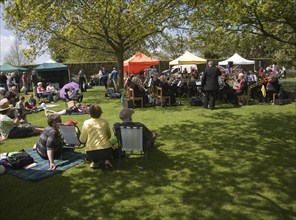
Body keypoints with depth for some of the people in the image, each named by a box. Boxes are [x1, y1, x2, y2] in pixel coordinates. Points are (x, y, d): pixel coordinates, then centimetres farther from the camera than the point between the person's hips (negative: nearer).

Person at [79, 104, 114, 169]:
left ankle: (95, 162, 13)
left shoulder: (86, 123, 1)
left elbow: (82, 140, 6)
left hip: (91, 154, 0)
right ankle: (106, 160, 14)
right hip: (106, 152, 0)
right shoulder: (105, 122, 5)